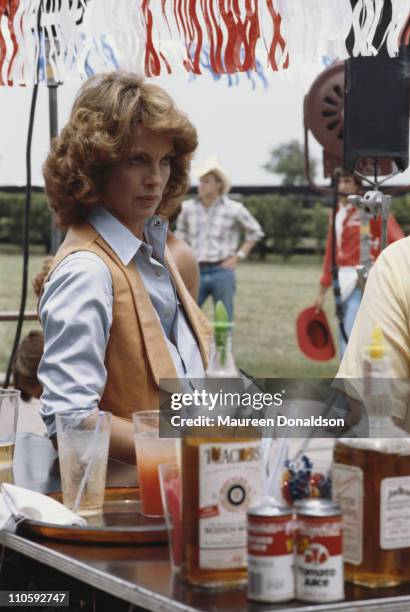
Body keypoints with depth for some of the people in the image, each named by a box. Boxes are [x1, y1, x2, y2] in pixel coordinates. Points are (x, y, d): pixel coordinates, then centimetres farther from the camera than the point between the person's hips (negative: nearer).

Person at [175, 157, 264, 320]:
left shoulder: (234, 209, -2)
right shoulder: (188, 207, 5)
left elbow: (255, 232, 10)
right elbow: (181, 233, 22)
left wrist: (238, 257, 2)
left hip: (222, 272, -2)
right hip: (196, 272, 2)